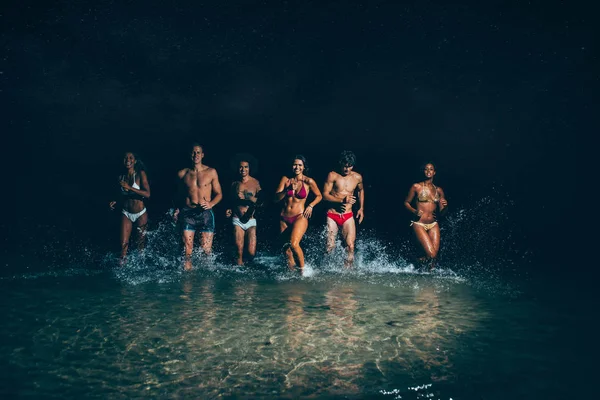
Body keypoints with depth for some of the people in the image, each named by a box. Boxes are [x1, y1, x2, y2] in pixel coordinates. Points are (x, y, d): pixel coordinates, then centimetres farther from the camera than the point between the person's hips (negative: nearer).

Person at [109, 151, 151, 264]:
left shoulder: (140, 174, -11)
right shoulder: (121, 177, 1)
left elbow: (147, 194, -23)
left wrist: (129, 187, -28)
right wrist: (115, 202, -6)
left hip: (140, 214, -2)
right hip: (126, 214, 2)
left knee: (141, 243, 12)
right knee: (124, 243, -7)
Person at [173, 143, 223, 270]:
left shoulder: (211, 172, 4)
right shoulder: (182, 174, 9)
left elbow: (219, 194, 8)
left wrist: (211, 204, -12)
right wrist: (177, 209, 6)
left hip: (205, 213, -1)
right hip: (187, 213, 1)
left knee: (206, 249, -4)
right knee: (187, 249, -4)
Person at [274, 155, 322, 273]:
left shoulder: (309, 181, -3)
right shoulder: (285, 179, 3)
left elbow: (319, 196, 11)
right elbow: (276, 198, -2)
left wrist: (311, 206, -5)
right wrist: (288, 189, -17)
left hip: (300, 217, -4)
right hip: (284, 218, 4)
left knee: (294, 244, -25)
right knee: (286, 248, 7)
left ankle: (302, 269, -7)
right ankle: (292, 271, 27)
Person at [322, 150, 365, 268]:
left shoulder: (357, 177, 3)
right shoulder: (333, 175, -7)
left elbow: (361, 190, 24)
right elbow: (325, 195, -9)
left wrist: (361, 208, 17)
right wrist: (342, 200, -20)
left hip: (348, 216, 2)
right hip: (332, 215, -2)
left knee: (350, 246, -9)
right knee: (330, 247, 0)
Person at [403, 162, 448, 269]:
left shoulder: (438, 190, 10)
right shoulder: (417, 187, -1)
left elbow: (441, 212, 15)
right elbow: (406, 202, 5)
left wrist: (445, 206, -8)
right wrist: (414, 211, -14)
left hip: (433, 225, 4)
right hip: (419, 224, -4)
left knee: (434, 255, -4)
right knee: (431, 255, -14)